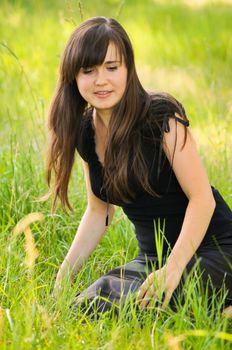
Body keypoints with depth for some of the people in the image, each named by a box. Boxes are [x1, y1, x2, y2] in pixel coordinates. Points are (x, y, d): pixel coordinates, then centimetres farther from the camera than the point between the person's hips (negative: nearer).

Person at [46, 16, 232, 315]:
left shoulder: (161, 117, -14)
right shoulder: (85, 133, 5)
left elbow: (202, 198, -17)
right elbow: (98, 212, 15)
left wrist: (174, 268, -28)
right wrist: (63, 275, 5)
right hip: (153, 257, 7)